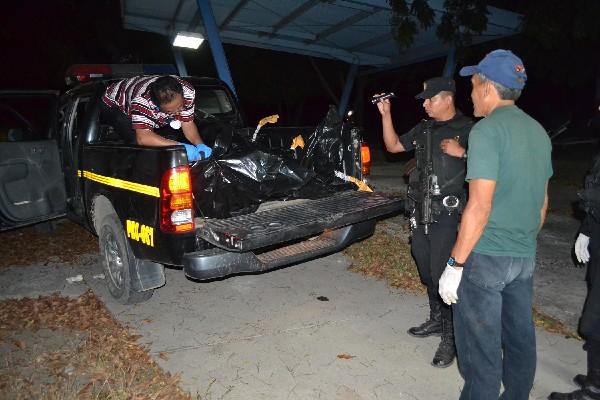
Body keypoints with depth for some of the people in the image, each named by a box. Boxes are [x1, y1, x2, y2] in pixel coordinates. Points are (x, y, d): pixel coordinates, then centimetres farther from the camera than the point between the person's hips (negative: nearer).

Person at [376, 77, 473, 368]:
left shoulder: (468, 130, -5)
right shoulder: (424, 128, 13)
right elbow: (393, 146, 18)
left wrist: (462, 153, -22)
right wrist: (386, 115, 9)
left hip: (446, 213, -7)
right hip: (419, 210, 7)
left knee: (442, 273, -5)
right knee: (426, 270, 16)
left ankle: (449, 337, 8)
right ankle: (436, 319, 34)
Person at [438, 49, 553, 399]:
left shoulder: (488, 130, -15)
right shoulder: (538, 132, 11)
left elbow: (480, 207, -20)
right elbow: (542, 203, 16)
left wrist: (455, 264, -15)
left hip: (486, 256, -8)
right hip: (525, 256, 8)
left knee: (480, 345, 3)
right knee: (520, 337, 20)